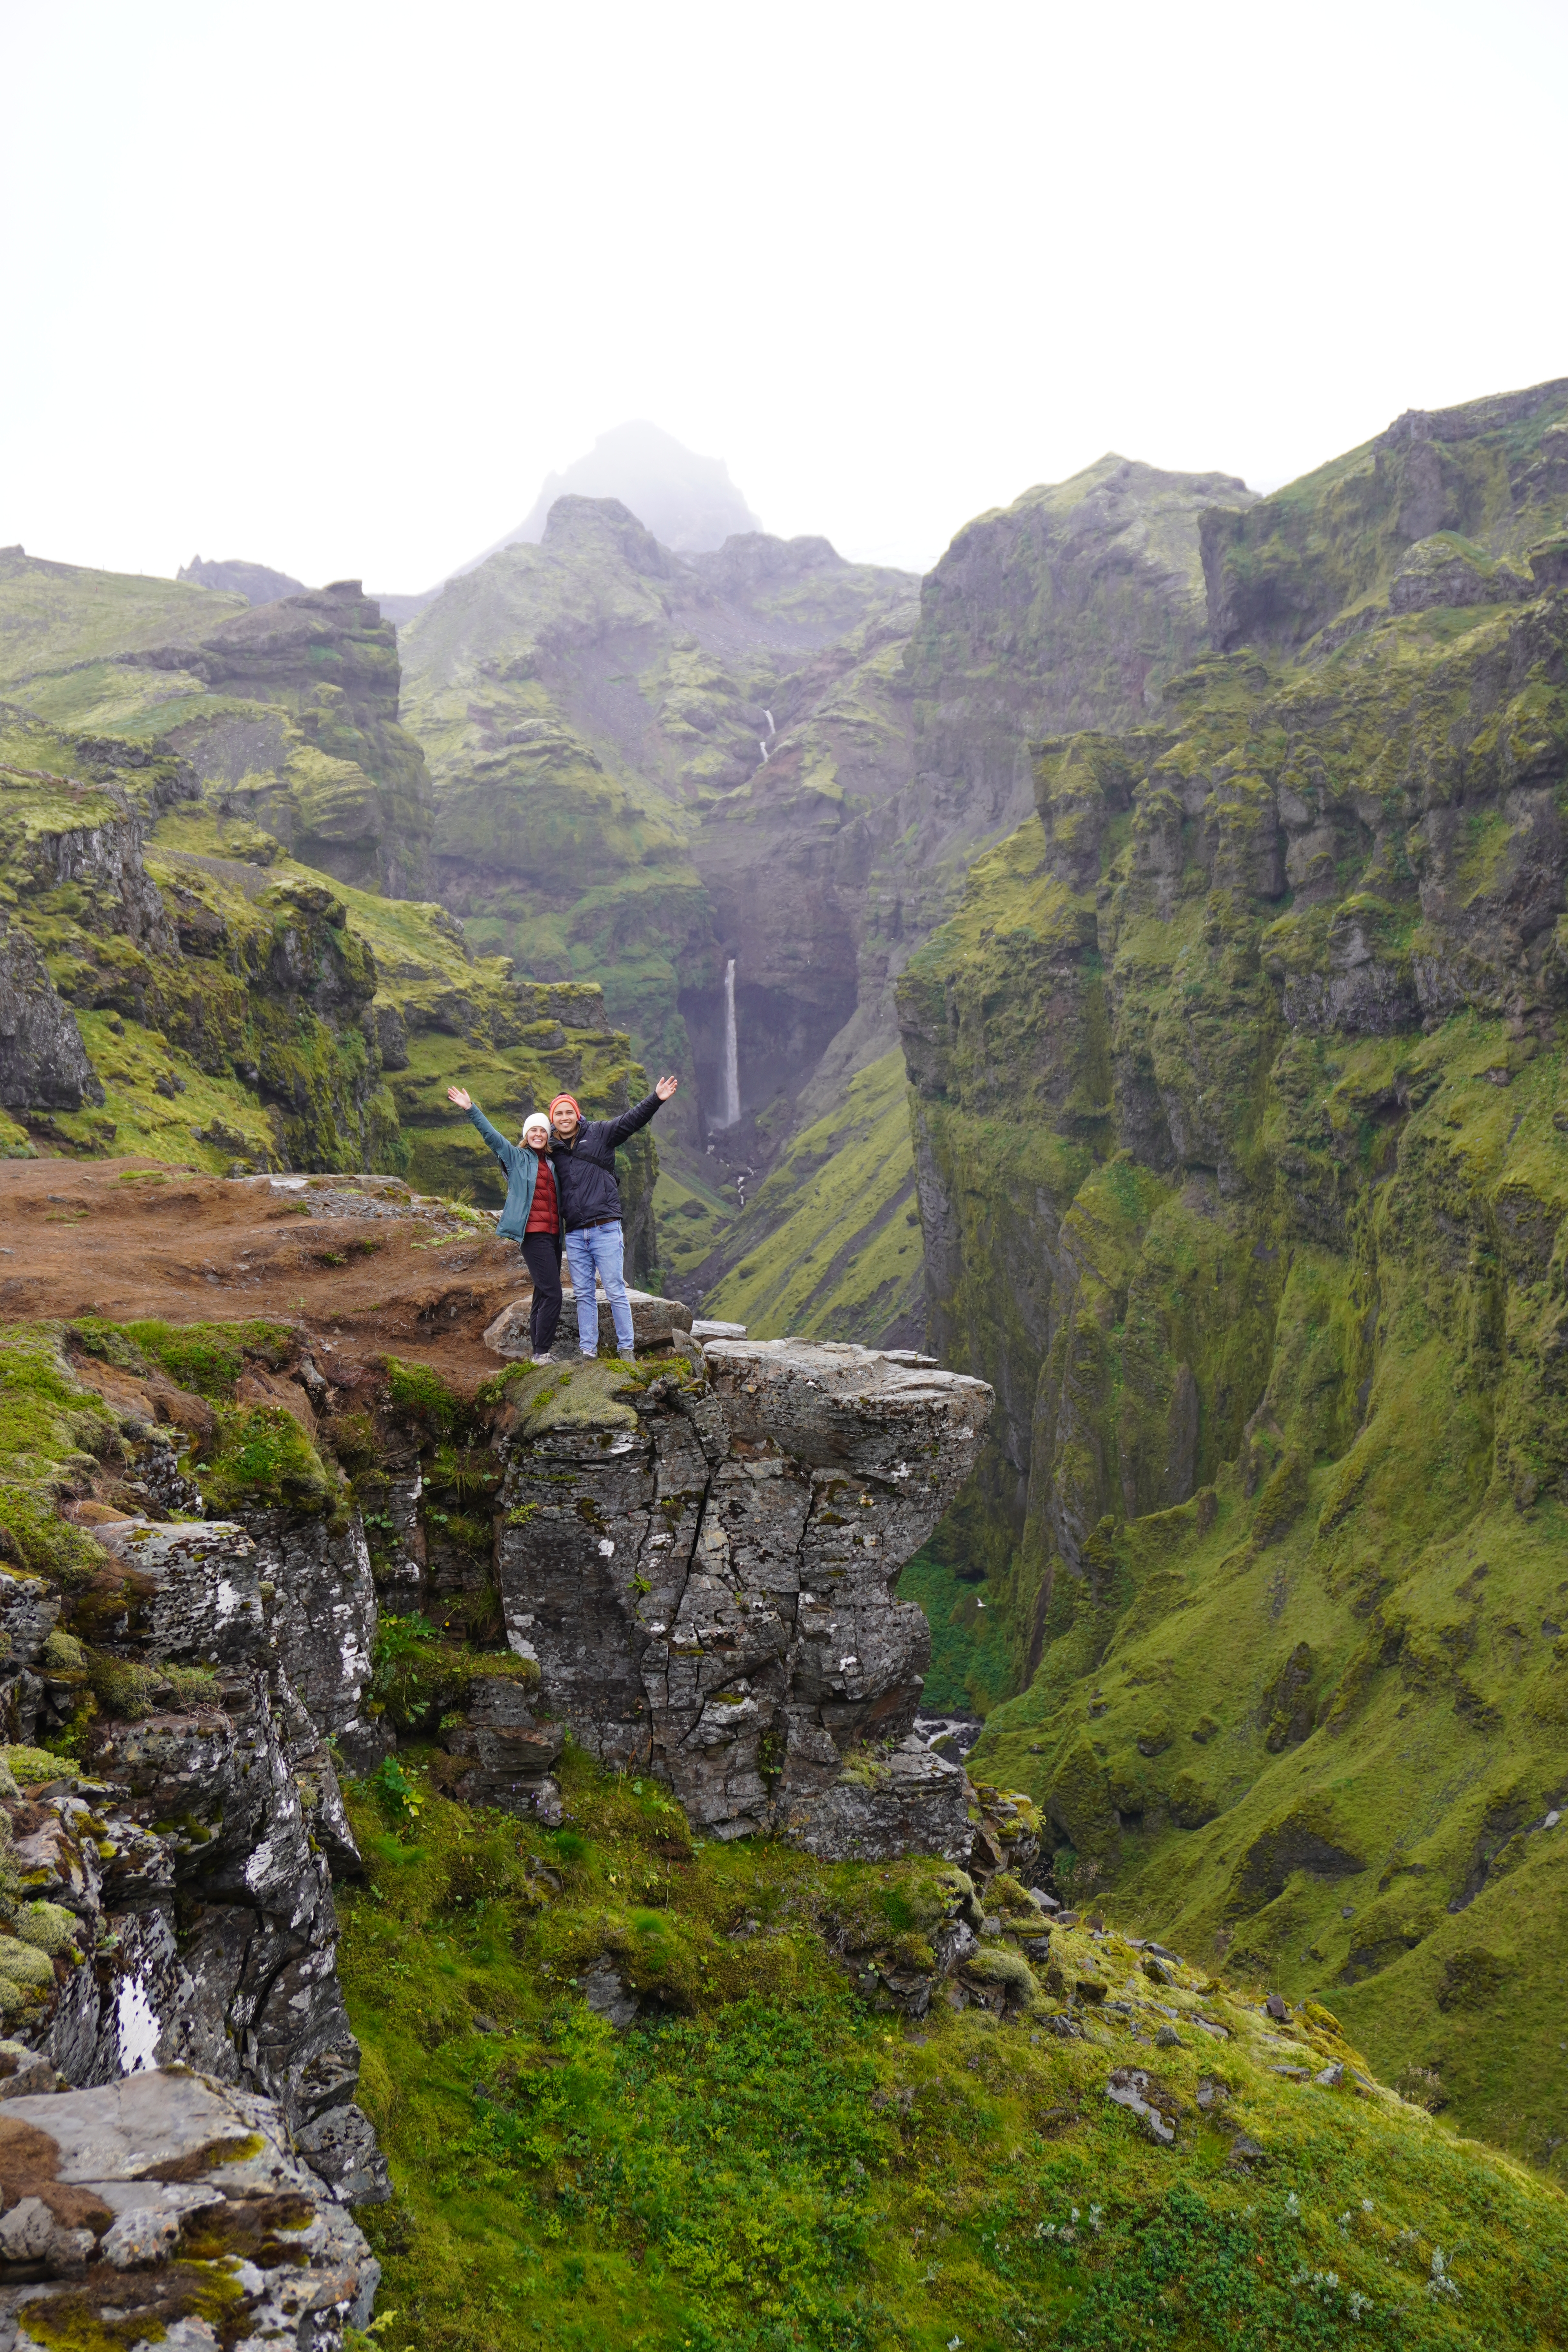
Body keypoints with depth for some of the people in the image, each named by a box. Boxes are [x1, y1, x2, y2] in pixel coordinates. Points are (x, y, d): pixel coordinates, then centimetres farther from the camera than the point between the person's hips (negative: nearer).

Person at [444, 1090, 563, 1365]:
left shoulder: (552, 1162, 18)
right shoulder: (516, 1157, 4)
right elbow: (490, 1135, -5)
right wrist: (471, 1109, -13)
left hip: (553, 1234, 7)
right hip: (533, 1233, -7)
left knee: (543, 1294, 8)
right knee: (552, 1294, -16)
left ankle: (539, 1351, 12)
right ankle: (541, 1353, -13)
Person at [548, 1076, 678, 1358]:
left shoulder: (598, 1133, 0)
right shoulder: (552, 1147, 9)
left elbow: (631, 1121, -10)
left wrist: (655, 1099, -22)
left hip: (605, 1229, -4)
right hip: (574, 1234, 4)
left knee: (615, 1291, -1)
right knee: (583, 1294, 10)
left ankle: (626, 1348, 6)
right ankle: (588, 1350, 16)